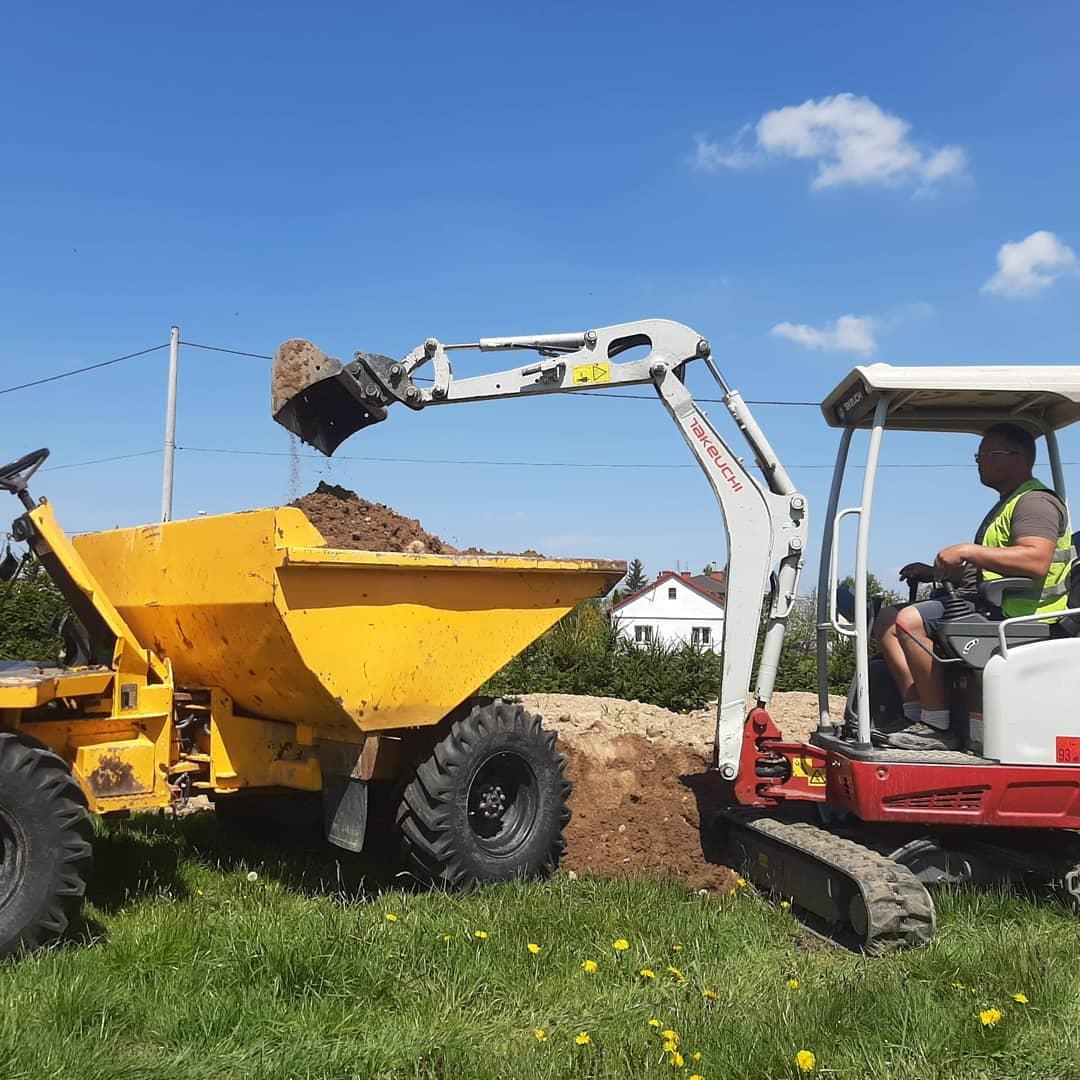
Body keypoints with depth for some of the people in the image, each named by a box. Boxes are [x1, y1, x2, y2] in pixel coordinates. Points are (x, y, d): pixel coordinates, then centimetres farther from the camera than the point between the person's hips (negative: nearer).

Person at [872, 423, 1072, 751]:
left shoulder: (1035, 502, -7)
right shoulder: (1007, 504, 27)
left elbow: (1036, 561, -27)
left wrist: (968, 551, -24)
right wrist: (937, 572, 16)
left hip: (1011, 612, -11)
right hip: (988, 606, 11)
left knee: (909, 621, -27)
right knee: (887, 620, 4)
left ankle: (938, 728, -22)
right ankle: (916, 716, -7)